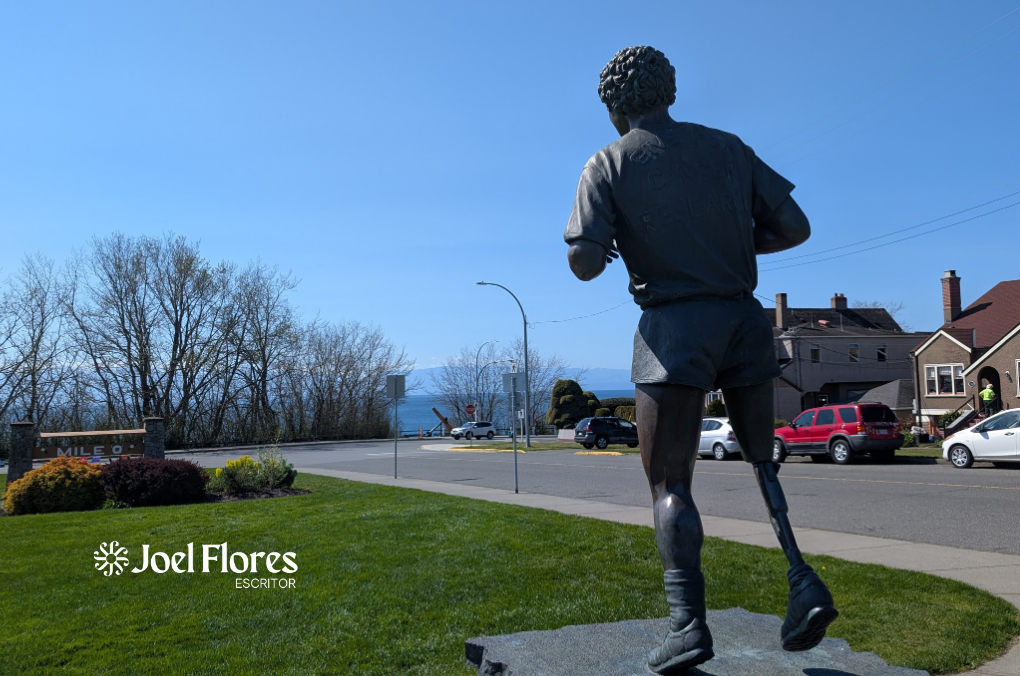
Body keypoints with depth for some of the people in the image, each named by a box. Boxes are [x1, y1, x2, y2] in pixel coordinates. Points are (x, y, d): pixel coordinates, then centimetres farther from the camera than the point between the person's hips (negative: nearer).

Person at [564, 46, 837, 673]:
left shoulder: (609, 163, 1)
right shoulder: (728, 146, 12)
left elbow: (585, 264, -10)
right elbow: (795, 227, 7)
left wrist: (599, 247, 13)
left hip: (674, 328, -4)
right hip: (744, 321, 4)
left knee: (670, 484, 2)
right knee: (761, 461, 21)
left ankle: (687, 622, -10)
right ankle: (803, 580, 6)